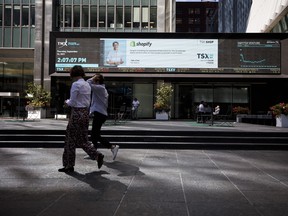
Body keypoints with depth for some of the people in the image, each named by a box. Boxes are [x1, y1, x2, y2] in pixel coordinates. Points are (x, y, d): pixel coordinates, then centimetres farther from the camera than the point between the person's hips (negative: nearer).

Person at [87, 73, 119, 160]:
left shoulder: (100, 88, -11)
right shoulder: (103, 89, 19)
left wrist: (92, 78, -7)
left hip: (99, 114, -10)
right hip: (102, 113, 10)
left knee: (95, 136, -10)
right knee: (94, 135, 14)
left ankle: (113, 147, -11)